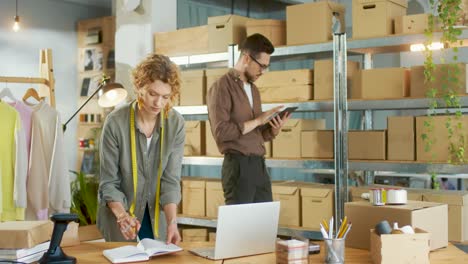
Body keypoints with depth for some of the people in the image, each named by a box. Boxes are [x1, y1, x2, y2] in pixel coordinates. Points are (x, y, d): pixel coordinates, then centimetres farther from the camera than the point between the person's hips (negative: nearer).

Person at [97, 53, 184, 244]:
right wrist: (122, 216, -32)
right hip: (119, 217, -2)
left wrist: (171, 222, -27)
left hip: (158, 216, 2)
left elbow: (171, 179, -13)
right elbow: (109, 183, -15)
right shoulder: (116, 122, -19)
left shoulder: (176, 124, -12)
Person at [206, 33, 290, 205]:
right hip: (238, 166, -8)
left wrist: (273, 130, 1)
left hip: (259, 165, 8)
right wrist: (257, 121, -14)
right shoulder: (222, 87, -8)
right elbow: (221, 132, -18)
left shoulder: (254, 89, 18)